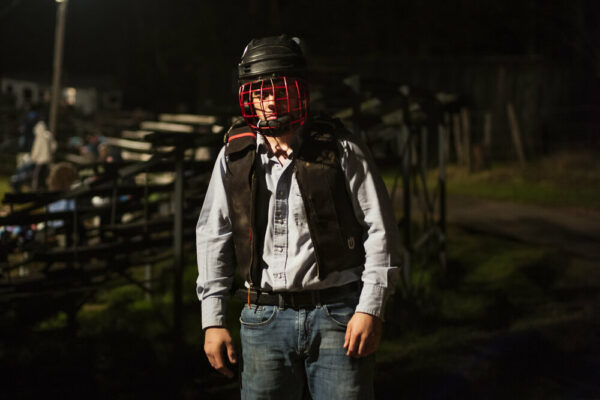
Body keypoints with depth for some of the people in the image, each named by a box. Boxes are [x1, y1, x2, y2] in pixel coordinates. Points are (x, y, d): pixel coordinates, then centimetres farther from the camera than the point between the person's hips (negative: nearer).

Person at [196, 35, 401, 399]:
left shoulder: (341, 151, -2)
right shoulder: (234, 157, 6)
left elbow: (380, 231, -2)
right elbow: (213, 239, 10)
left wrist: (371, 309, -9)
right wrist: (213, 321, 6)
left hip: (338, 316, -2)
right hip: (265, 320, 3)